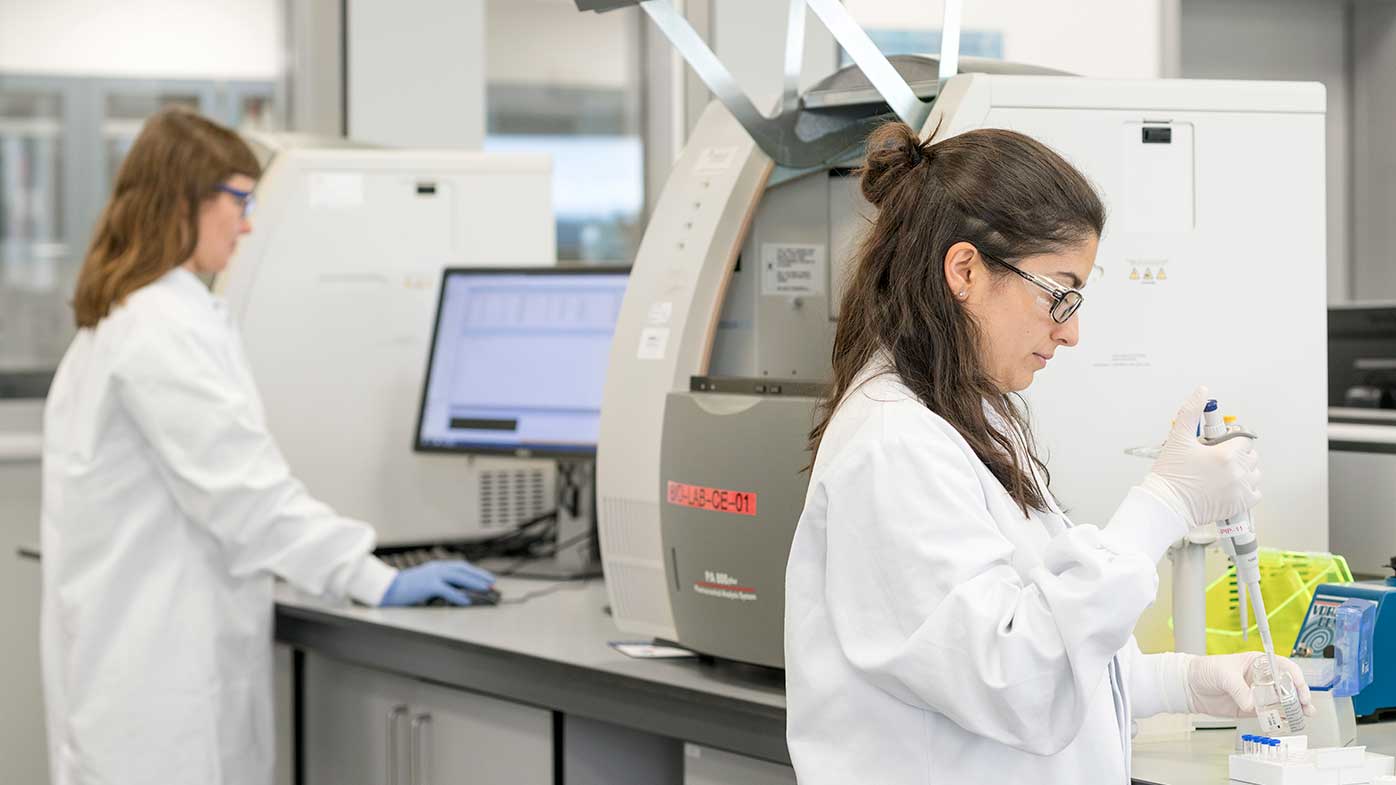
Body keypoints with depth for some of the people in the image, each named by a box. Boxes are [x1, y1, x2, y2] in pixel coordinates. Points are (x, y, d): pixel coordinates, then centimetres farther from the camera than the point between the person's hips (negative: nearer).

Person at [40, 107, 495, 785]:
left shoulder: (124, 319, 16)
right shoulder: (165, 329, -17)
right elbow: (240, 485, -21)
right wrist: (377, 581, -17)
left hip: (140, 646, 10)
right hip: (157, 663, -10)